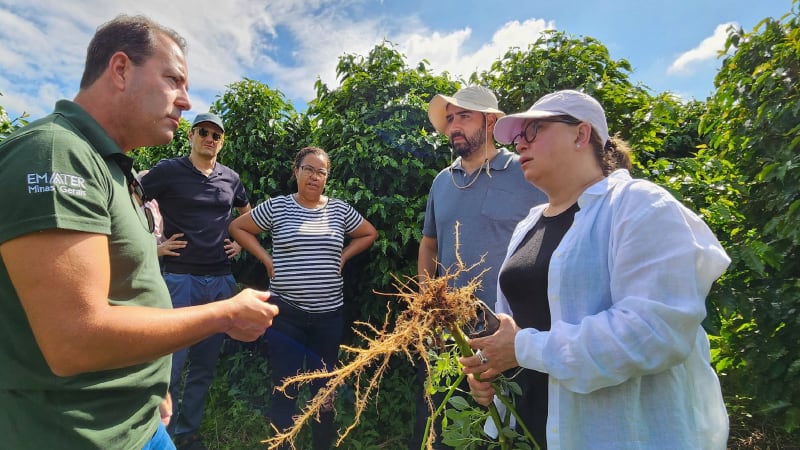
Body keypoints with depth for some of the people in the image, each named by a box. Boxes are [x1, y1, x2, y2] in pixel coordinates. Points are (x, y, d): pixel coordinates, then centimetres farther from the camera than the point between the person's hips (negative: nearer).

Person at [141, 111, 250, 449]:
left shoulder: (231, 178, 10)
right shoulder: (168, 170, -3)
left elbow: (248, 214, 26)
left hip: (221, 281, 5)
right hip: (181, 279, -4)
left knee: (204, 366, 12)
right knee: (172, 364, 0)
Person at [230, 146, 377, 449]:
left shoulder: (340, 210, 3)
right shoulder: (277, 206, -3)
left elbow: (370, 234, 16)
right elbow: (237, 227, 6)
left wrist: (342, 257, 4)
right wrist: (266, 259, -3)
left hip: (329, 314, 3)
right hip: (286, 313, -2)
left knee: (324, 389, 16)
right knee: (284, 388, 6)